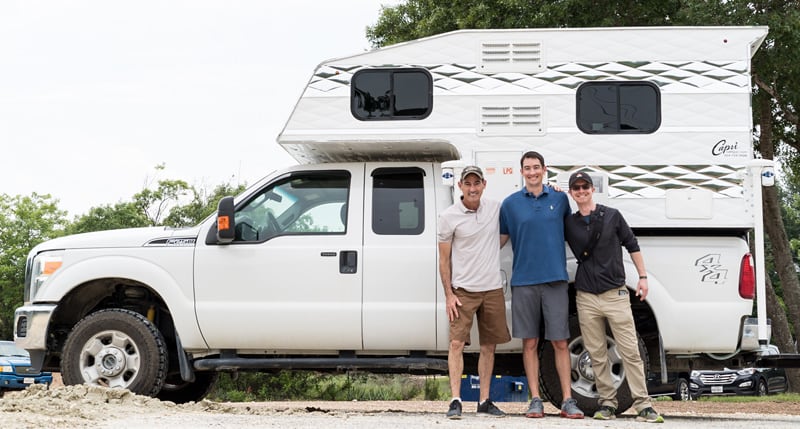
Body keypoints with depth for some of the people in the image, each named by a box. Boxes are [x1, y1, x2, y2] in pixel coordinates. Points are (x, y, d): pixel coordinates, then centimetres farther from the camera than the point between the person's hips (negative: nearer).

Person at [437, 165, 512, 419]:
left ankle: (484, 402, 13)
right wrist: (448, 294, -8)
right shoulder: (449, 217, -5)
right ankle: (455, 401, -10)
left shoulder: (496, 209, 4)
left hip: (492, 289, 4)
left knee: (488, 346, 7)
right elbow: (444, 259, -1)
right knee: (457, 343, -10)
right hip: (463, 290, -4)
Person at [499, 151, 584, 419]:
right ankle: (535, 400, 9)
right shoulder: (511, 203, 5)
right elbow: (500, 239, 12)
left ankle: (568, 400, 4)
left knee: (560, 342, 0)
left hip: (555, 279, 0)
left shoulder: (560, 199, 7)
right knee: (530, 343, 3)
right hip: (524, 281, 0)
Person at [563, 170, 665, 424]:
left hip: (615, 294, -2)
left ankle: (643, 406, -5)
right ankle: (607, 404, 12)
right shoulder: (568, 224, 7)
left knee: (630, 351, -6)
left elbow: (632, 246, 10)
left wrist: (643, 277, 6)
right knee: (597, 355, 4)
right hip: (586, 298, 2)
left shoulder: (612, 216, 3)